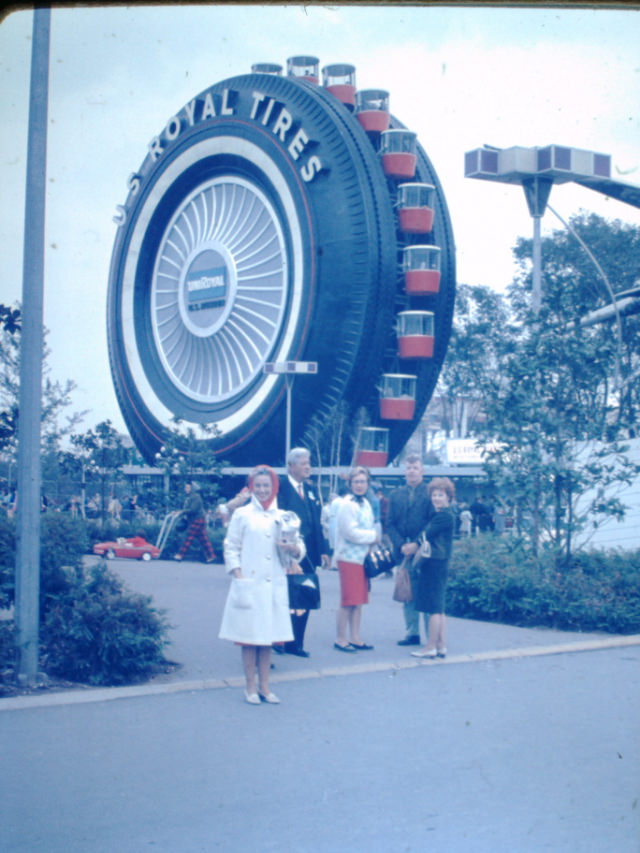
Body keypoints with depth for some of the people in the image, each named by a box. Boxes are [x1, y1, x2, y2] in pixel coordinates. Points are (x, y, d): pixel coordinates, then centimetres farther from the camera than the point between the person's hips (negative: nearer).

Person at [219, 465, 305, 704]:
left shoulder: (282, 516, 11)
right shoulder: (242, 514, 2)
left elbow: (299, 547, 10)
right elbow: (231, 548, 1)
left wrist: (294, 549, -13)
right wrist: (238, 575, -10)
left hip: (274, 585, 3)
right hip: (249, 584, -3)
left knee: (268, 638, 8)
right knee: (249, 637, 0)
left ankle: (264, 687, 17)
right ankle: (250, 688, 9)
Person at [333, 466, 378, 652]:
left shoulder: (366, 504, 15)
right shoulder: (347, 504, -12)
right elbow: (351, 532, -17)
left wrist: (372, 538, 4)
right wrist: (373, 536, -7)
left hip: (363, 557, 8)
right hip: (349, 558, -8)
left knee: (359, 600, 10)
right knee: (348, 601, -6)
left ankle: (355, 638, 17)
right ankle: (340, 639, 2)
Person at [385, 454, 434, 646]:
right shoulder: (396, 495, 13)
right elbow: (390, 524, 9)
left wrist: (417, 544, -15)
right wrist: (401, 545, -6)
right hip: (403, 553, 4)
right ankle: (412, 633, 15)